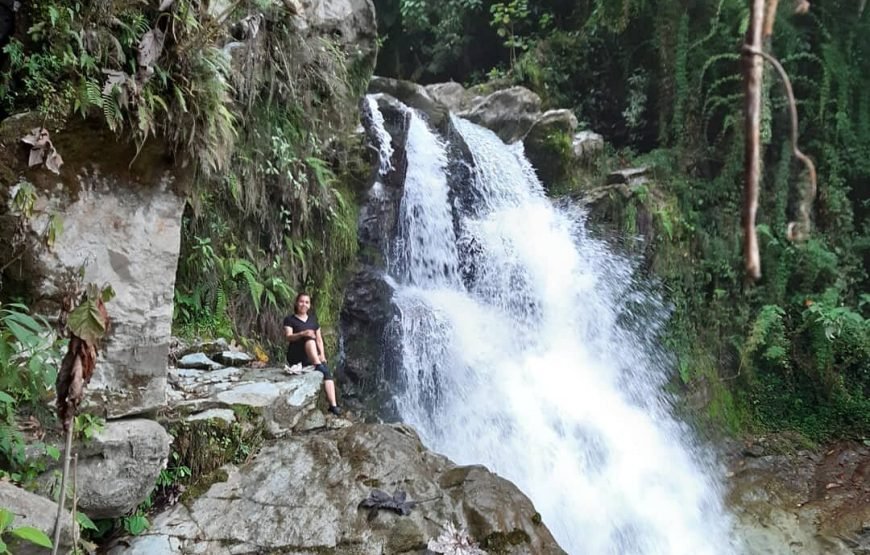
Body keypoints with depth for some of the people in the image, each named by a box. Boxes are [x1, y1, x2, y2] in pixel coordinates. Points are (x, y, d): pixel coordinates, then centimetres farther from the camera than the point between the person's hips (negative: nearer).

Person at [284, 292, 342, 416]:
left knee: (327, 372, -25)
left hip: (312, 357, 4)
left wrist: (322, 354, -3)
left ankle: (333, 405, -35)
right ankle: (318, 366, -49)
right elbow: (288, 337, -13)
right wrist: (302, 334, -32)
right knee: (309, 339, -31)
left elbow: (319, 339, 14)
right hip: (296, 357, -3)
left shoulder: (313, 319, 17)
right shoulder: (290, 320, 4)